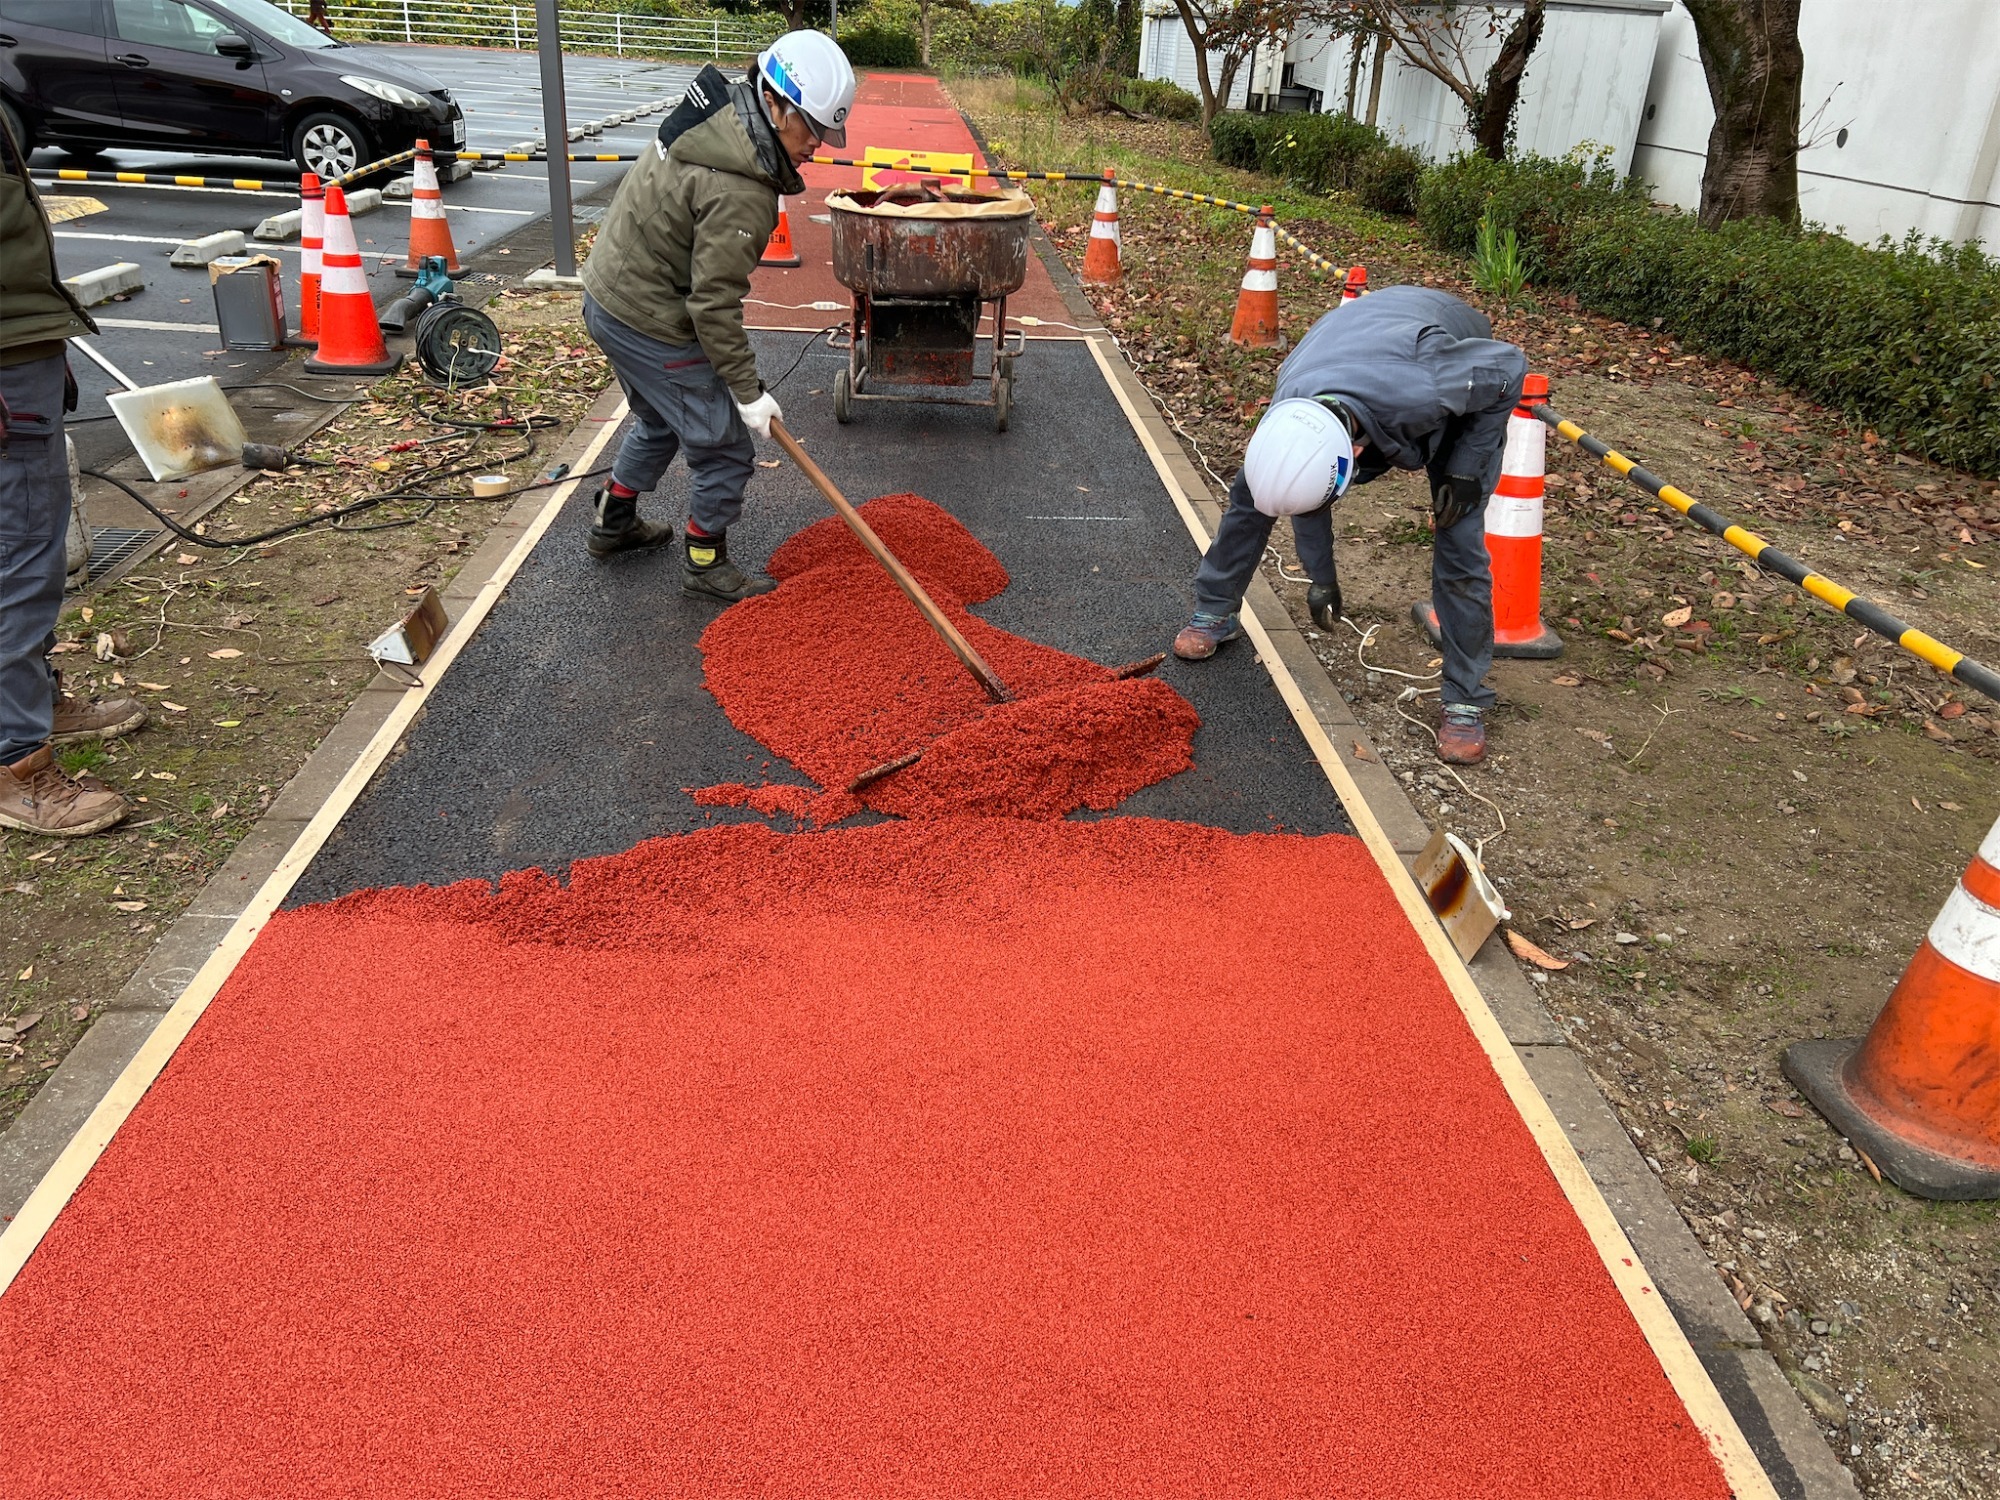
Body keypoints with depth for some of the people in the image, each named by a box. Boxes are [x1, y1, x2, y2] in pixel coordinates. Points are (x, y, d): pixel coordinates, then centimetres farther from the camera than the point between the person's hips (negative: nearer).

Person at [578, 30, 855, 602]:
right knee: (723, 447, 3)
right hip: (651, 325, -10)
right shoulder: (740, 192, -30)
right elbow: (714, 304, -26)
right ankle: (706, 565, 20)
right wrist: (748, 390, -17)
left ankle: (614, 524, 45)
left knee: (660, 421, 29)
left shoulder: (720, 107, 1)